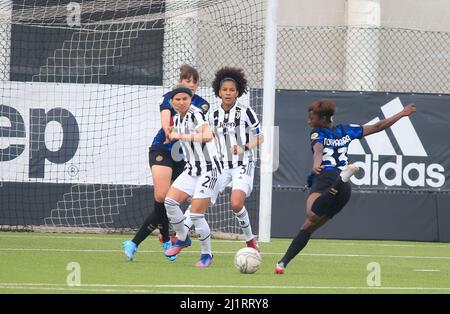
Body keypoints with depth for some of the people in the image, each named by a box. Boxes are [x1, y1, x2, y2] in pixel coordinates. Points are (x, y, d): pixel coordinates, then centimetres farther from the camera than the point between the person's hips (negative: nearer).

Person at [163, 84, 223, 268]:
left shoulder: (195, 114, -17)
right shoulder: (176, 119, 9)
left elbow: (207, 136, -38)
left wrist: (183, 136, -41)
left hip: (209, 170, -8)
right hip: (191, 170, 8)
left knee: (196, 215, -12)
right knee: (169, 202, -7)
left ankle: (207, 254, 7)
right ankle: (182, 239, 15)